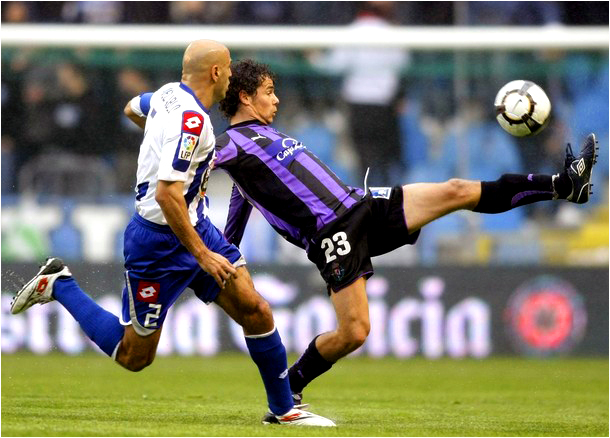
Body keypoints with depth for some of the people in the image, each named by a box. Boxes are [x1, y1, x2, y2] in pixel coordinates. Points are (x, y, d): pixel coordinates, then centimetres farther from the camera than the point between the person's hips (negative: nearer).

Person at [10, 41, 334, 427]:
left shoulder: (168, 94, 2)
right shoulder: (192, 120, -26)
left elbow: (132, 109, 26)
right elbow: (167, 194, -32)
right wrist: (202, 254, -28)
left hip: (196, 226, 10)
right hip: (161, 242, -10)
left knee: (256, 312, 0)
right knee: (134, 357, 4)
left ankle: (284, 409, 10)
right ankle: (58, 285, 17)